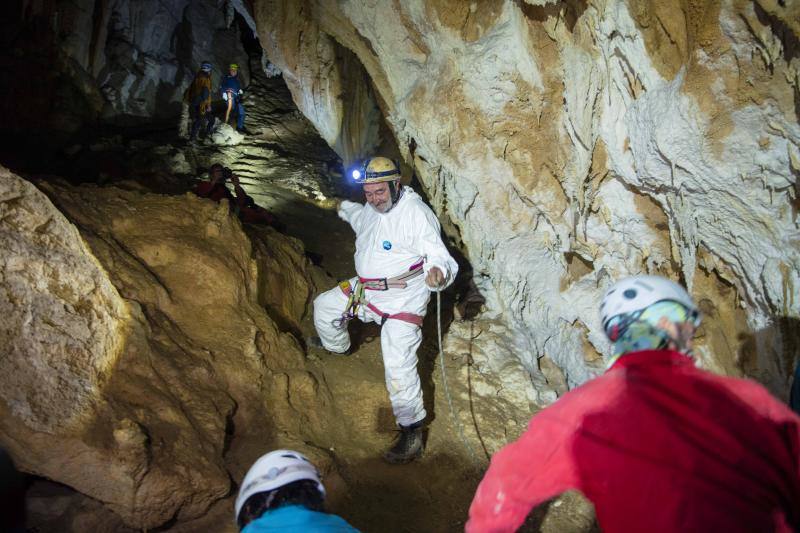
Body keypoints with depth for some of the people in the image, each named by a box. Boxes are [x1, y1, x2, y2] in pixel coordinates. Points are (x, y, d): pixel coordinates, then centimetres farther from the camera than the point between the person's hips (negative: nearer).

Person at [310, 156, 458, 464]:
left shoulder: (416, 214, -26)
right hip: (366, 288, 9)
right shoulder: (370, 210, 2)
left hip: (403, 300, -9)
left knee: (399, 367, -17)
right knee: (324, 306, 27)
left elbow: (439, 256, -31)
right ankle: (336, 345, 59)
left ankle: (412, 433, -3)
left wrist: (438, 271, -55)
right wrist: (345, 208, 52)